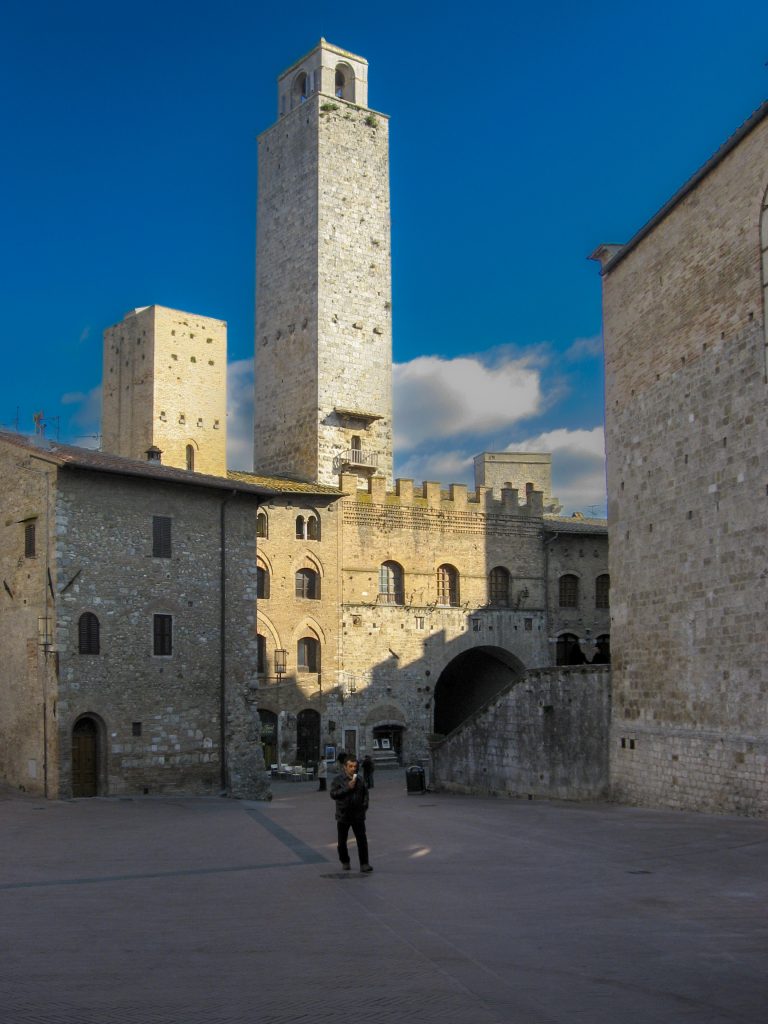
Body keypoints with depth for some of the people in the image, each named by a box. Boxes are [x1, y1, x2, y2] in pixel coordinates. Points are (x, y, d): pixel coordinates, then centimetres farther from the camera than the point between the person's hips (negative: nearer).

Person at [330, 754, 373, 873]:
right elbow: (333, 794, -17)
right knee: (342, 841, 10)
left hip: (358, 815, 2)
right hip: (343, 815, -2)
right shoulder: (338, 779, -8)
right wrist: (347, 788, -21)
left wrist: (365, 805, 9)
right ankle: (344, 862, 29)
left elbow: (365, 793, 20)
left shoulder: (359, 779, 5)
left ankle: (364, 864, -4)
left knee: (362, 840, -6)